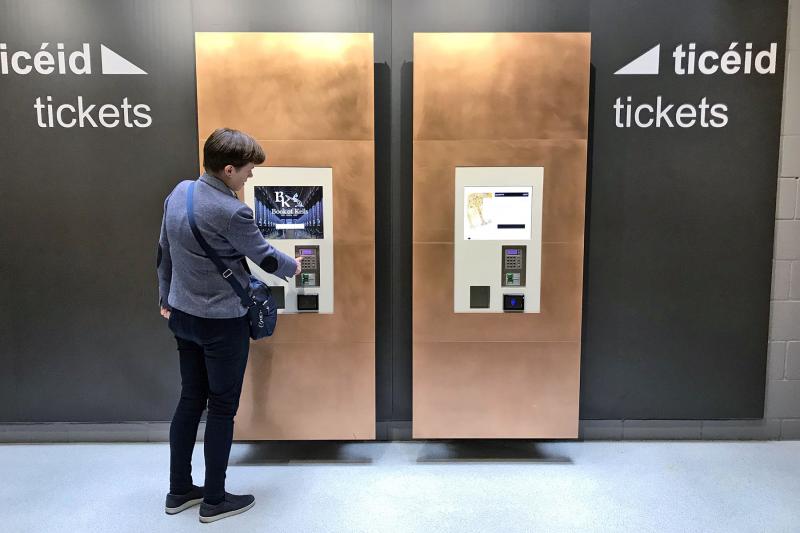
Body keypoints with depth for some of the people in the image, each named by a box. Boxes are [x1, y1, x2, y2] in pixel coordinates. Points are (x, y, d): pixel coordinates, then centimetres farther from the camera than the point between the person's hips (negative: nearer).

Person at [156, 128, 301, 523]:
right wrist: (292, 267, 11)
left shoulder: (179, 192, 1)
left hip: (182, 315, 8)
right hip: (222, 323, -8)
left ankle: (179, 490, 31)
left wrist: (166, 298, 22)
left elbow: (163, 252, 10)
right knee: (222, 407, 7)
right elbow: (264, 257, -10)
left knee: (190, 399, 18)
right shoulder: (231, 212, -24)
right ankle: (215, 500, 22)